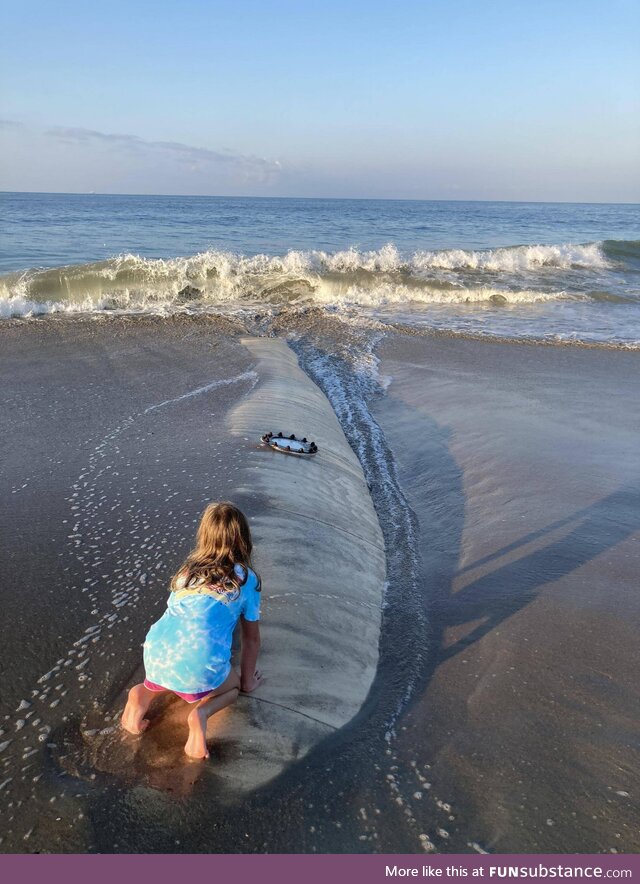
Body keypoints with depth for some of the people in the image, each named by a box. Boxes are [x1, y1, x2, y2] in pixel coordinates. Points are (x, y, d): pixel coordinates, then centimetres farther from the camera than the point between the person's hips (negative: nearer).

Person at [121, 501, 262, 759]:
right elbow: (251, 638, 15)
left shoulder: (189, 567, 19)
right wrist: (247, 680, 31)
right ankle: (201, 713, -3)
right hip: (201, 666, -4)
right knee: (232, 686, 28)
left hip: (156, 653, 5)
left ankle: (145, 694, 7)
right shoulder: (246, 579, 7)